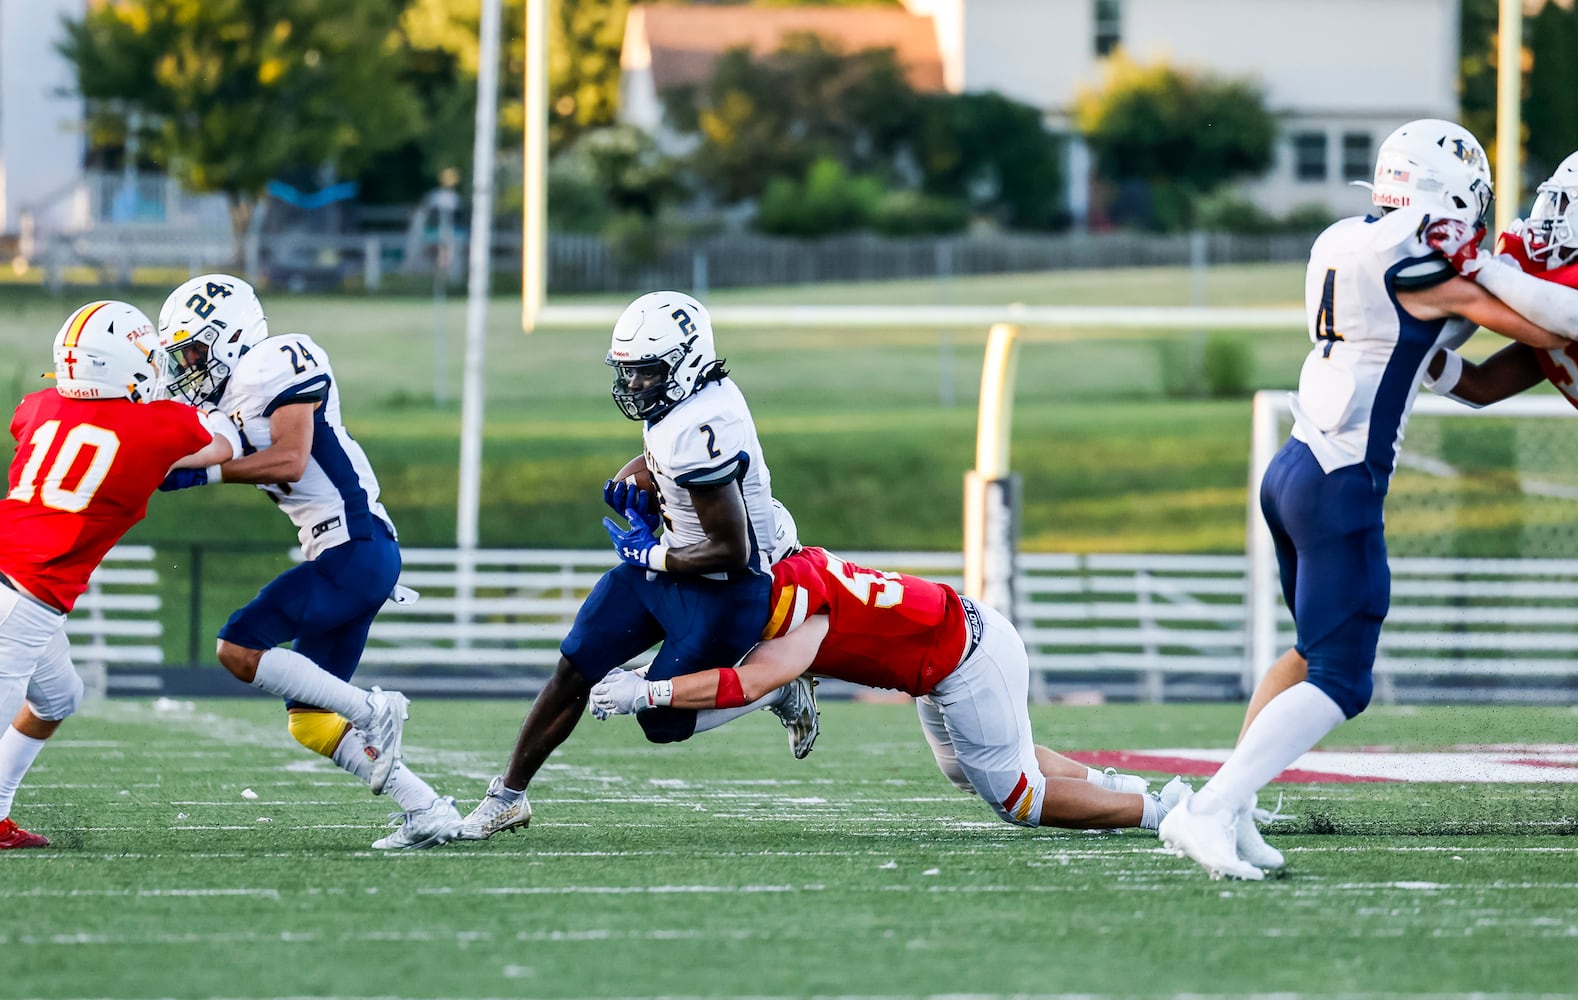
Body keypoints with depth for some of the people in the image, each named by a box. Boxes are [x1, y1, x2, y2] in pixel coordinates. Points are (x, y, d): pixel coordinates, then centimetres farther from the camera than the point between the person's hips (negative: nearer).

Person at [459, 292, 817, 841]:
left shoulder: (700, 430, -31)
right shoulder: (685, 403, -3)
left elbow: (731, 552, -28)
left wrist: (650, 555, -16)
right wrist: (643, 502, -1)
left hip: (719, 593, -9)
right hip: (667, 563, 9)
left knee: (662, 722, 0)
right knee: (574, 669, 5)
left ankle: (776, 690, 19)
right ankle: (507, 795, 14)